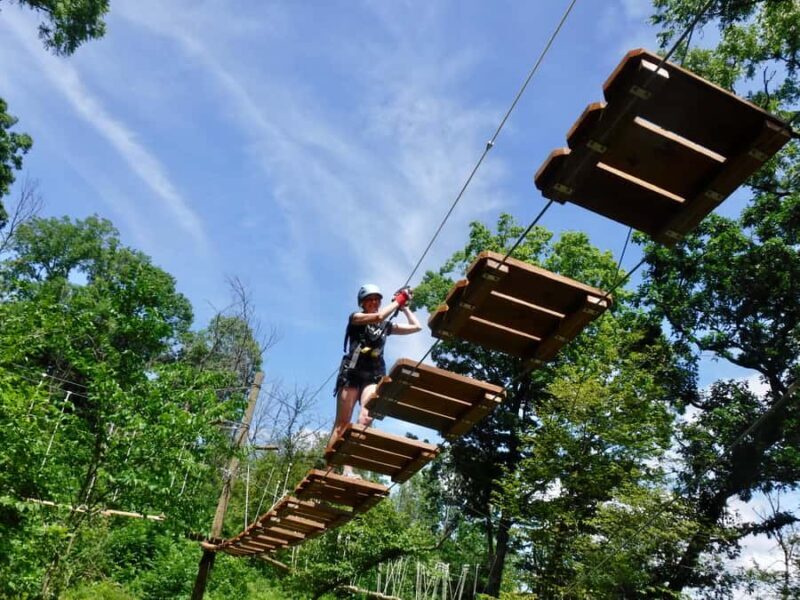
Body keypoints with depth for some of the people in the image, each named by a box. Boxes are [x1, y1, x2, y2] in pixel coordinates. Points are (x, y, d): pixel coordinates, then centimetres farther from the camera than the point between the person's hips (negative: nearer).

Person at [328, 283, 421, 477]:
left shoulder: (387, 325, 19)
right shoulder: (356, 318, 7)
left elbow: (416, 327, 20)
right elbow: (378, 316, -12)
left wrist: (404, 307, 19)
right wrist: (397, 301, -1)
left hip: (374, 376, 2)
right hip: (352, 372, -2)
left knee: (366, 417, -22)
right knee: (342, 423, -5)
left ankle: (348, 469, -28)